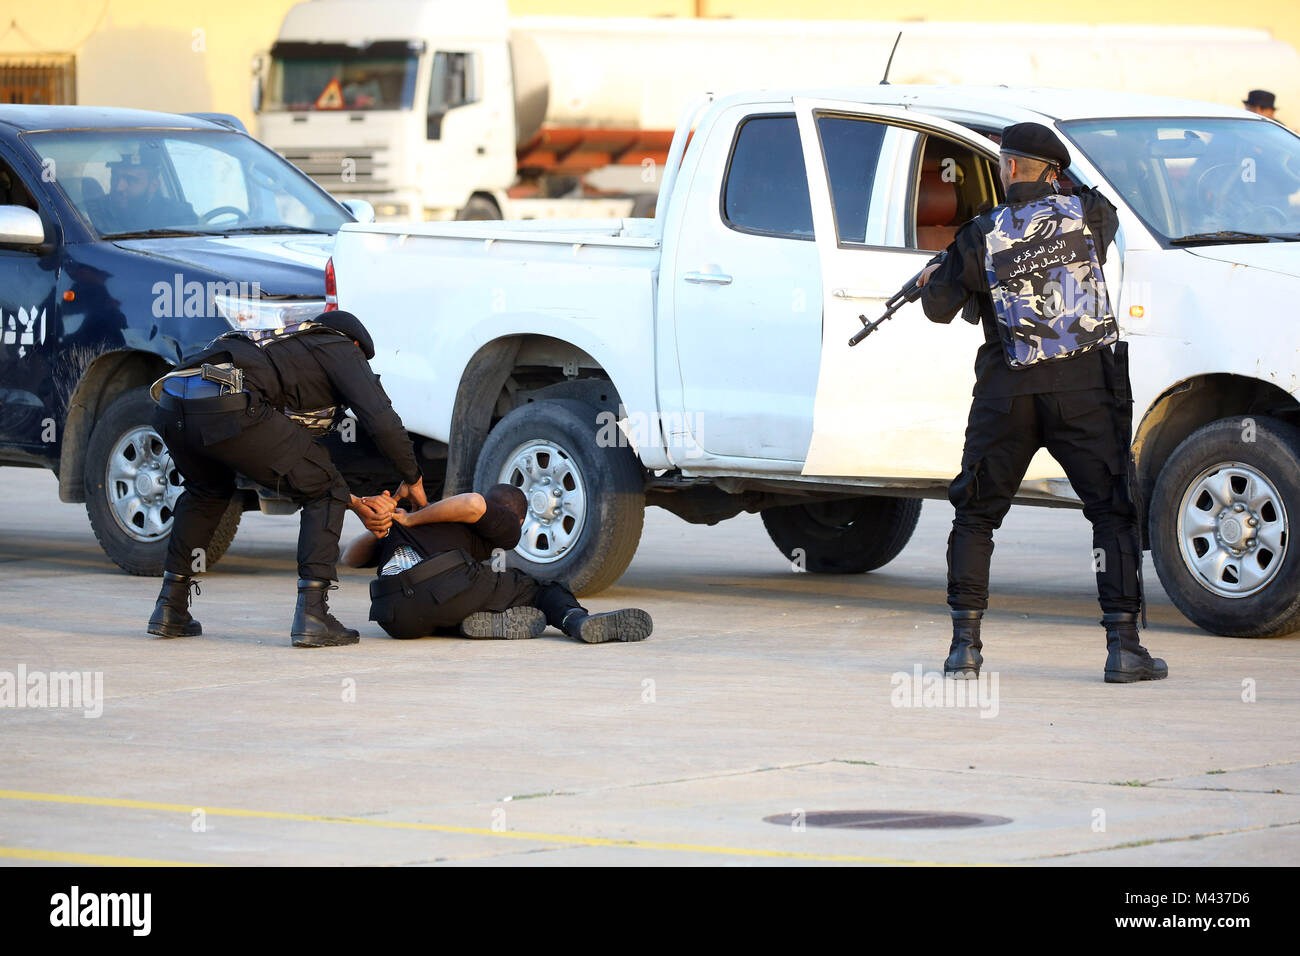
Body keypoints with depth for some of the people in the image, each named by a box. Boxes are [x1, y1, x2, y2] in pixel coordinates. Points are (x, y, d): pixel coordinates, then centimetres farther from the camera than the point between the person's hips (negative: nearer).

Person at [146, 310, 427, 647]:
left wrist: (349, 501, 46)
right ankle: (311, 614, 1)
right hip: (231, 411, -8)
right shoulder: (343, 350, 22)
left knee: (208, 492, 38)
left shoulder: (288, 349, 42)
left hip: (171, 406, 8)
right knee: (325, 494, 10)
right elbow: (381, 419, 6)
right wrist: (412, 479, 22)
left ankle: (170, 609, 31)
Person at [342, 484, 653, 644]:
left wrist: (376, 531, 10)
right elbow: (473, 504, -6)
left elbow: (351, 559, 30)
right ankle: (579, 621, -11)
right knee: (537, 588, 16)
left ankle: (488, 622, 3)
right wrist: (411, 521, 4)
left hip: (397, 620, 5)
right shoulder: (506, 525, 20)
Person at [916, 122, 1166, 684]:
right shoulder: (1088, 213, 0)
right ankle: (1123, 647, -3)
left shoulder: (980, 237, -1)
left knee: (975, 515, 14)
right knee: (1114, 513, 5)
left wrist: (933, 277, 28)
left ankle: (965, 644, 7)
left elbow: (939, 308, 5)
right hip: (1083, 389, 0)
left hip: (1007, 395, 0)